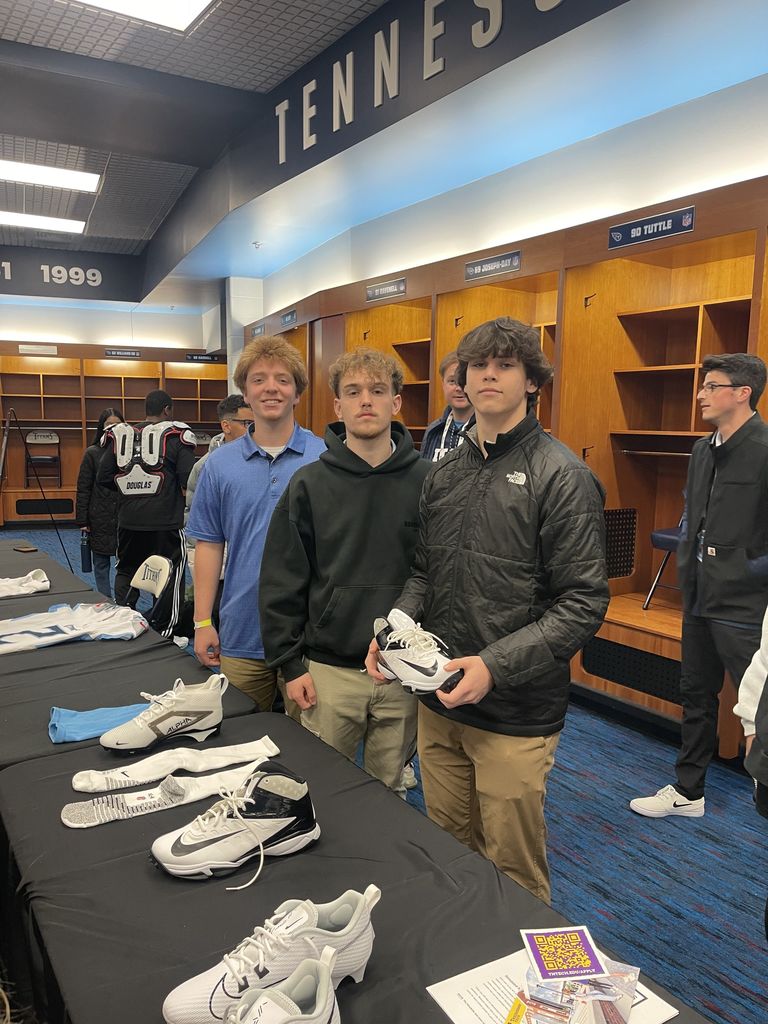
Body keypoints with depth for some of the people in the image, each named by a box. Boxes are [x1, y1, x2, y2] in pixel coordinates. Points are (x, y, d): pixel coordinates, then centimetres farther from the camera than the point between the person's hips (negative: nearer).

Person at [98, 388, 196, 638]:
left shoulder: (119, 435, 5)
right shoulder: (175, 435, -6)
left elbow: (105, 478, 6)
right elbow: (188, 480, -13)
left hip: (128, 521, 4)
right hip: (166, 521, -4)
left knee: (126, 571, 21)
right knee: (169, 576, 10)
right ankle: (161, 633, 13)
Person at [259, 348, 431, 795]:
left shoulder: (427, 481, -3)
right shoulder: (309, 485, -3)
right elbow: (282, 582, -2)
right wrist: (290, 662, -4)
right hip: (328, 670, 0)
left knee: (389, 790, 18)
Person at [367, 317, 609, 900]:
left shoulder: (562, 476, -11)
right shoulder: (445, 472, 8)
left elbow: (584, 603, -15)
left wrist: (496, 665, -23)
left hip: (515, 717, -5)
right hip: (438, 704, 6)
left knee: (513, 877, 12)